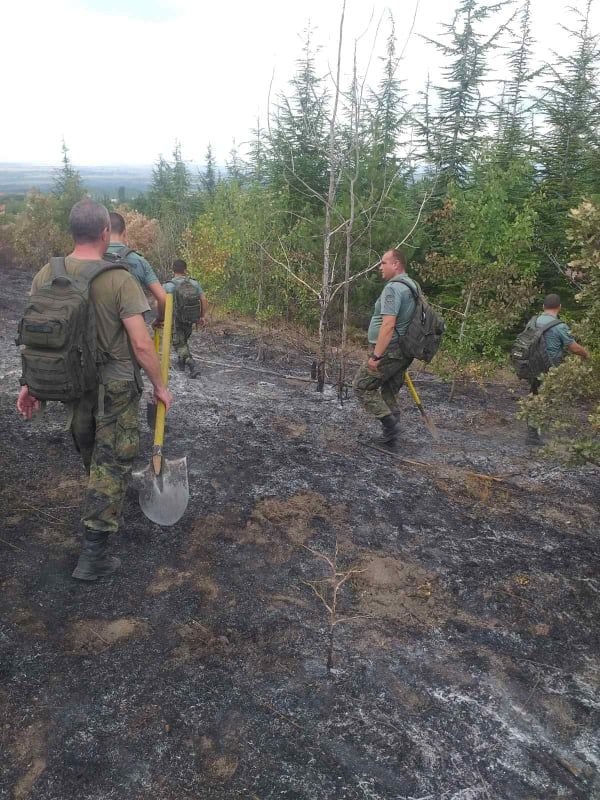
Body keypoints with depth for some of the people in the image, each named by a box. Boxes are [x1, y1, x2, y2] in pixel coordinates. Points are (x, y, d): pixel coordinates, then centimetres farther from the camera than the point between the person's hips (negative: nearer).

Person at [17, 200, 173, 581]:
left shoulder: (47, 274, -4)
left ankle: (107, 500, 54)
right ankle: (94, 554, 9)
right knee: (112, 462, 6)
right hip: (116, 386, -5)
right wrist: (160, 386, -7)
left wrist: (29, 384, 11)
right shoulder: (119, 279, -19)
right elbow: (142, 343, -20)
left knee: (90, 453, 27)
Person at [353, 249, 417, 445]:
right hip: (403, 352, 9)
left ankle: (390, 424, -2)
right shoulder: (411, 286, 14)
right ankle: (390, 433, 19)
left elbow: (388, 325, -26)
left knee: (361, 386, 1)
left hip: (389, 351, -9)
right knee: (389, 392, 16)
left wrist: (376, 355, -24)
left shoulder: (393, 288, -17)